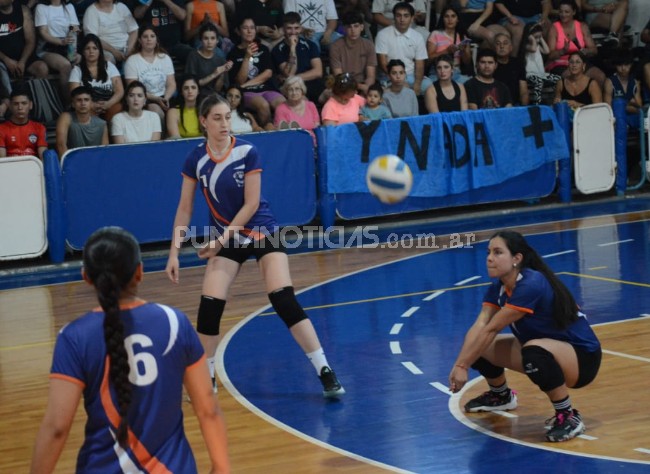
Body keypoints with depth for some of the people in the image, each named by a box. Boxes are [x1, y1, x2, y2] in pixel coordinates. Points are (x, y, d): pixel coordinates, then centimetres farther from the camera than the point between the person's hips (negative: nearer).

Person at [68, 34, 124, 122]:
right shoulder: (77, 70, 11)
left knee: (116, 110, -35)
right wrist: (91, 105, -21)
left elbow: (120, 91, 5)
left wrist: (108, 103, -17)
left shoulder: (109, 66, 14)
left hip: (109, 105, 1)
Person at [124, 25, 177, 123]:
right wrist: (155, 98, -17)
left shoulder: (165, 58, 13)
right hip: (144, 100, -3)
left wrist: (166, 98, -15)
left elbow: (171, 84, 7)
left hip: (163, 99, 3)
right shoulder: (132, 61, 1)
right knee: (154, 108, -36)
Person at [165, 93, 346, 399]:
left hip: (263, 234, -2)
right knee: (209, 304, -11)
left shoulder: (247, 152, -16)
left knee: (284, 300, -16)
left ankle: (325, 372, -13)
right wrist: (174, 253, -6)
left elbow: (251, 204, -15)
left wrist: (222, 240, -20)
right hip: (225, 239, 3)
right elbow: (184, 209, -2)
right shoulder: (196, 160, -7)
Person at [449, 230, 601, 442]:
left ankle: (568, 417, -20)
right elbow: (479, 326, -15)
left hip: (581, 358, -9)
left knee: (534, 351, -40)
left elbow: (491, 329, -28)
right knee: (478, 349, 3)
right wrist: (459, 363, -29)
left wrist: (463, 365, -25)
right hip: (545, 350, 9)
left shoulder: (531, 285, -29)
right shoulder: (498, 287, -3)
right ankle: (501, 395, 34)